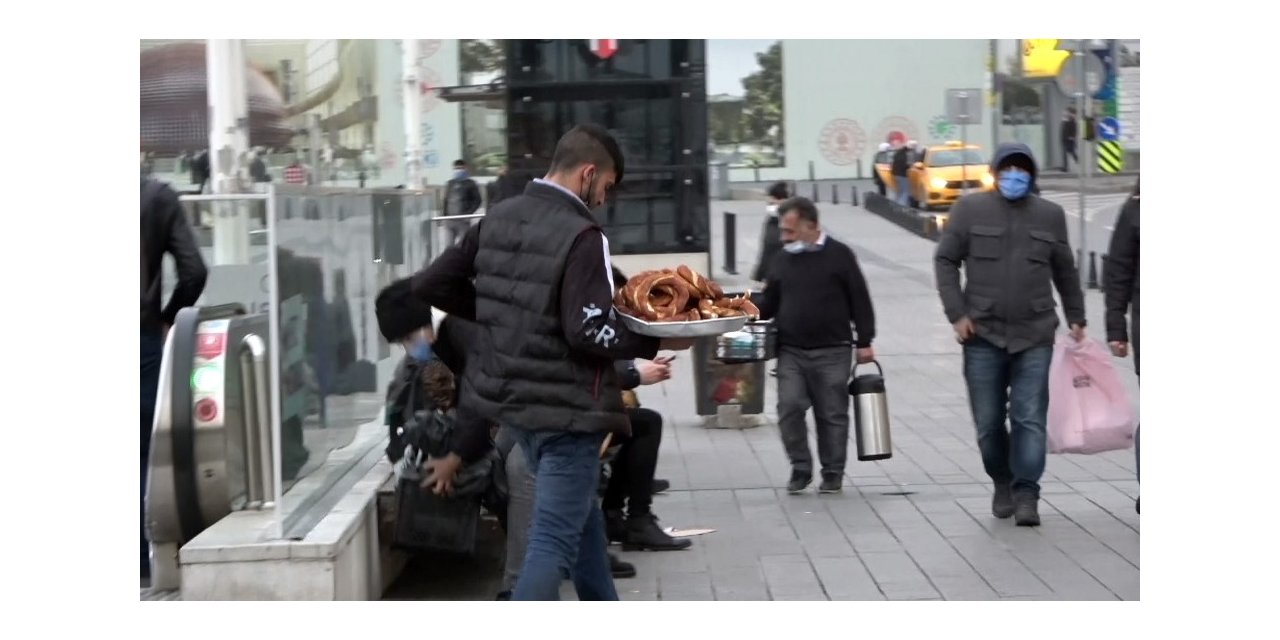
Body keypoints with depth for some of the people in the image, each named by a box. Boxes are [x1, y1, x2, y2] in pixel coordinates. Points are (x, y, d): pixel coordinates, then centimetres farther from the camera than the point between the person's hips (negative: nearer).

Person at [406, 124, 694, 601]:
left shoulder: (498, 218, 4)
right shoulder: (581, 236, -19)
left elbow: (428, 284, 8)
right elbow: (589, 332, -25)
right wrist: (659, 342, -12)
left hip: (510, 396, 9)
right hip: (564, 406, -9)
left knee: (580, 511, 25)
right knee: (554, 540, -3)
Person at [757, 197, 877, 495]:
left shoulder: (839, 255, -1)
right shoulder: (783, 259, 10)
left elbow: (859, 300, 0)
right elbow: (769, 303, 17)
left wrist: (864, 341, -3)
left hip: (832, 351, -3)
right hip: (790, 351, 3)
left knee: (832, 414, 3)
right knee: (789, 408, -9)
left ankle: (832, 473, 15)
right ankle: (800, 468, 6)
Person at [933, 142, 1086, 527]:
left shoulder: (1050, 215, 9)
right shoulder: (971, 209, 2)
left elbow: (1065, 271, 18)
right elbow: (945, 260, 4)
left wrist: (1076, 317, 18)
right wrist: (956, 313, -5)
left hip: (1034, 336, 1)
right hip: (983, 335, -1)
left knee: (1030, 418, -5)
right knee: (988, 420, 5)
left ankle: (1026, 493, 1)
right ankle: (1002, 482, 26)